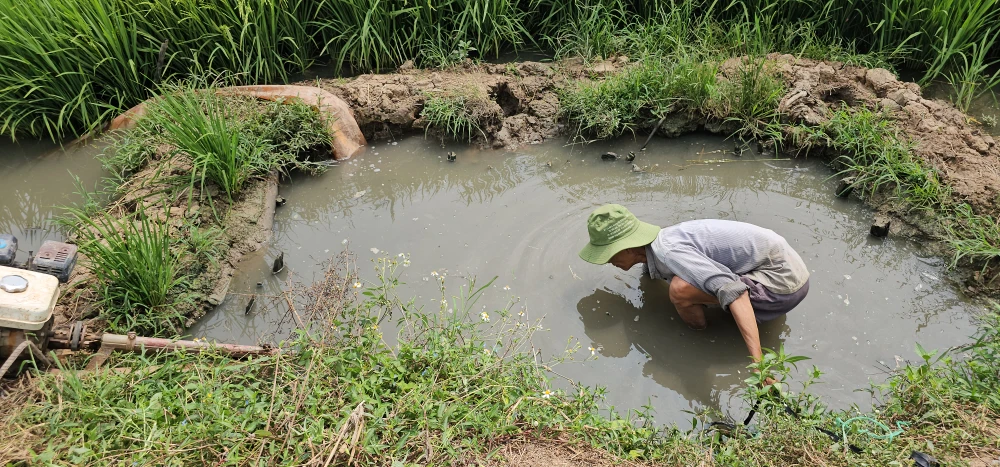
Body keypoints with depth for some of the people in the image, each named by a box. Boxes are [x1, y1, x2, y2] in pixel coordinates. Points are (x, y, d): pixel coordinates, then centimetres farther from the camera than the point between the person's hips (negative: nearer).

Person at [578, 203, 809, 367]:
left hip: (782, 282, -9)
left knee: (681, 289, -23)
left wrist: (758, 362, -42)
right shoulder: (660, 240, 5)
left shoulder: (669, 252, -25)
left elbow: (731, 290, -36)